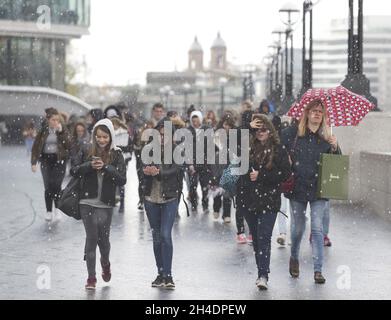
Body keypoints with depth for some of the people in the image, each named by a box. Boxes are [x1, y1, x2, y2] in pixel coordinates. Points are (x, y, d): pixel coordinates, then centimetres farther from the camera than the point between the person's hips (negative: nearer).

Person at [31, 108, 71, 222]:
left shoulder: (62, 129, -1)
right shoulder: (43, 130, 0)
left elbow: (68, 145, -11)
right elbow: (36, 146, 3)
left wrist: (61, 132, -19)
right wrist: (33, 162, -2)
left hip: (59, 160, -1)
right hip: (46, 160, 1)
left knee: (56, 186, -8)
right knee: (48, 187, 0)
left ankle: (57, 210, 8)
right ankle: (49, 212, 11)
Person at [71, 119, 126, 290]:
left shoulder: (116, 155, -1)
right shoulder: (86, 152, 3)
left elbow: (122, 180, -8)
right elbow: (74, 171, -1)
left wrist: (105, 167, -20)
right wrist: (89, 165, -17)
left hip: (106, 204, 0)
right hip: (87, 201, 0)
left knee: (103, 237, 6)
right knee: (91, 237, -3)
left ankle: (105, 264, 38)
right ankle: (91, 277, 3)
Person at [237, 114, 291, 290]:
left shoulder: (278, 149, -1)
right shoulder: (247, 146, 7)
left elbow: (285, 173, -6)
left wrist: (261, 175, -11)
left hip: (269, 200, -4)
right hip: (248, 199, 4)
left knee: (264, 238, -12)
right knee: (256, 238, 12)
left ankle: (263, 275, -14)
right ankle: (262, 272, 23)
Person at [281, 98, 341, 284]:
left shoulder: (327, 138, 3)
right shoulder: (291, 133, 0)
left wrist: (335, 148, -13)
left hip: (319, 189, 0)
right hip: (297, 187, 0)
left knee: (317, 228, -5)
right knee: (298, 227, 10)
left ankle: (318, 269, -2)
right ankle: (294, 258, 37)